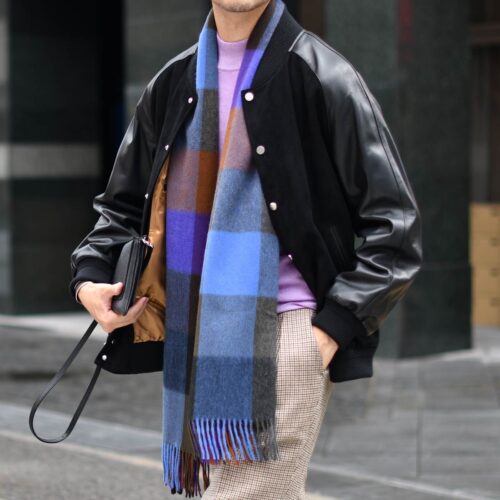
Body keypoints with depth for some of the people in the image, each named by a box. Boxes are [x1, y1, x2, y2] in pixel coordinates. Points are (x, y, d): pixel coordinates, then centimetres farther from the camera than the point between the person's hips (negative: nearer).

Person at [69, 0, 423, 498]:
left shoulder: (320, 77, -4)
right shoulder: (173, 84, 13)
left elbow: (394, 229, -5)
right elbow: (124, 205, 23)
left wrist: (333, 327, -13)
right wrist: (90, 277, 4)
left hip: (284, 333, -6)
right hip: (197, 343, 6)